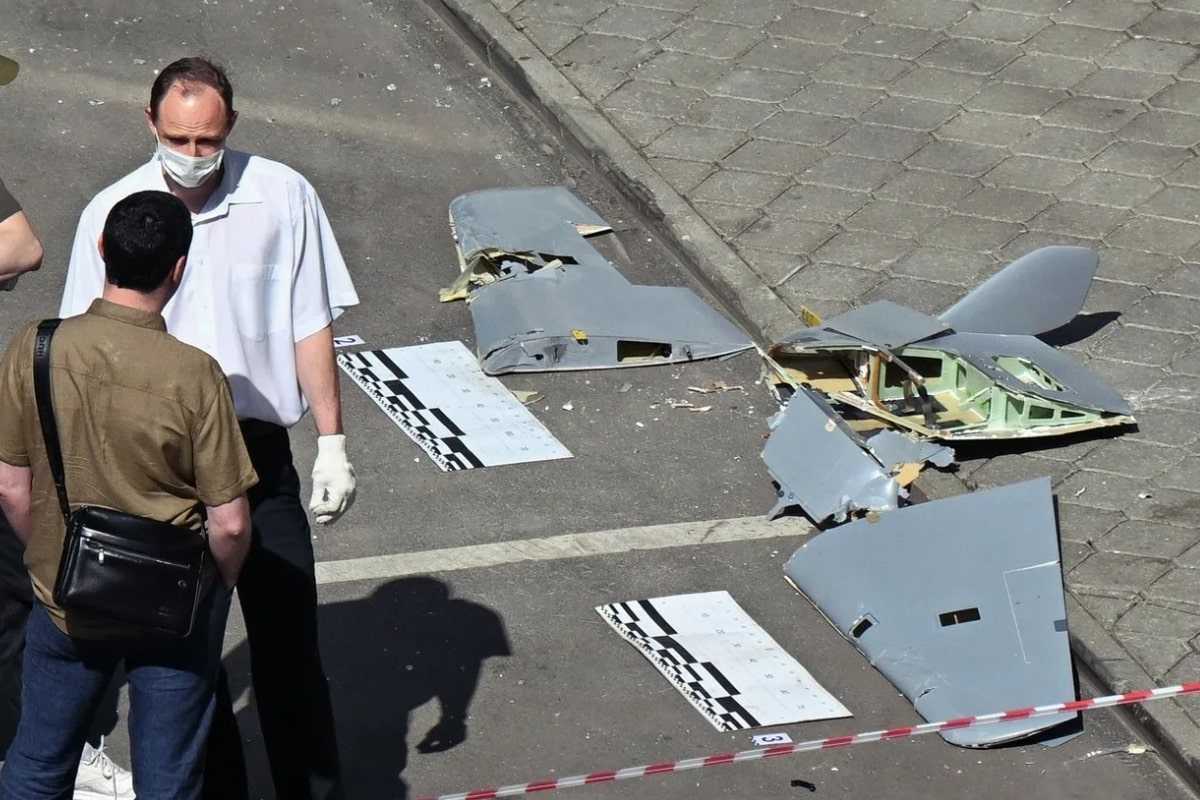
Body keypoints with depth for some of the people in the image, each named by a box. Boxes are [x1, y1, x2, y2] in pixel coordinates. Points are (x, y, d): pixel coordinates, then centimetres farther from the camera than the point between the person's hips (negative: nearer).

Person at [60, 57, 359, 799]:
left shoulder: (284, 197, -8)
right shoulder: (111, 214, -7)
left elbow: (311, 327, 0)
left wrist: (333, 445, 0)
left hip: (259, 451, 0)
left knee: (288, 638, 7)